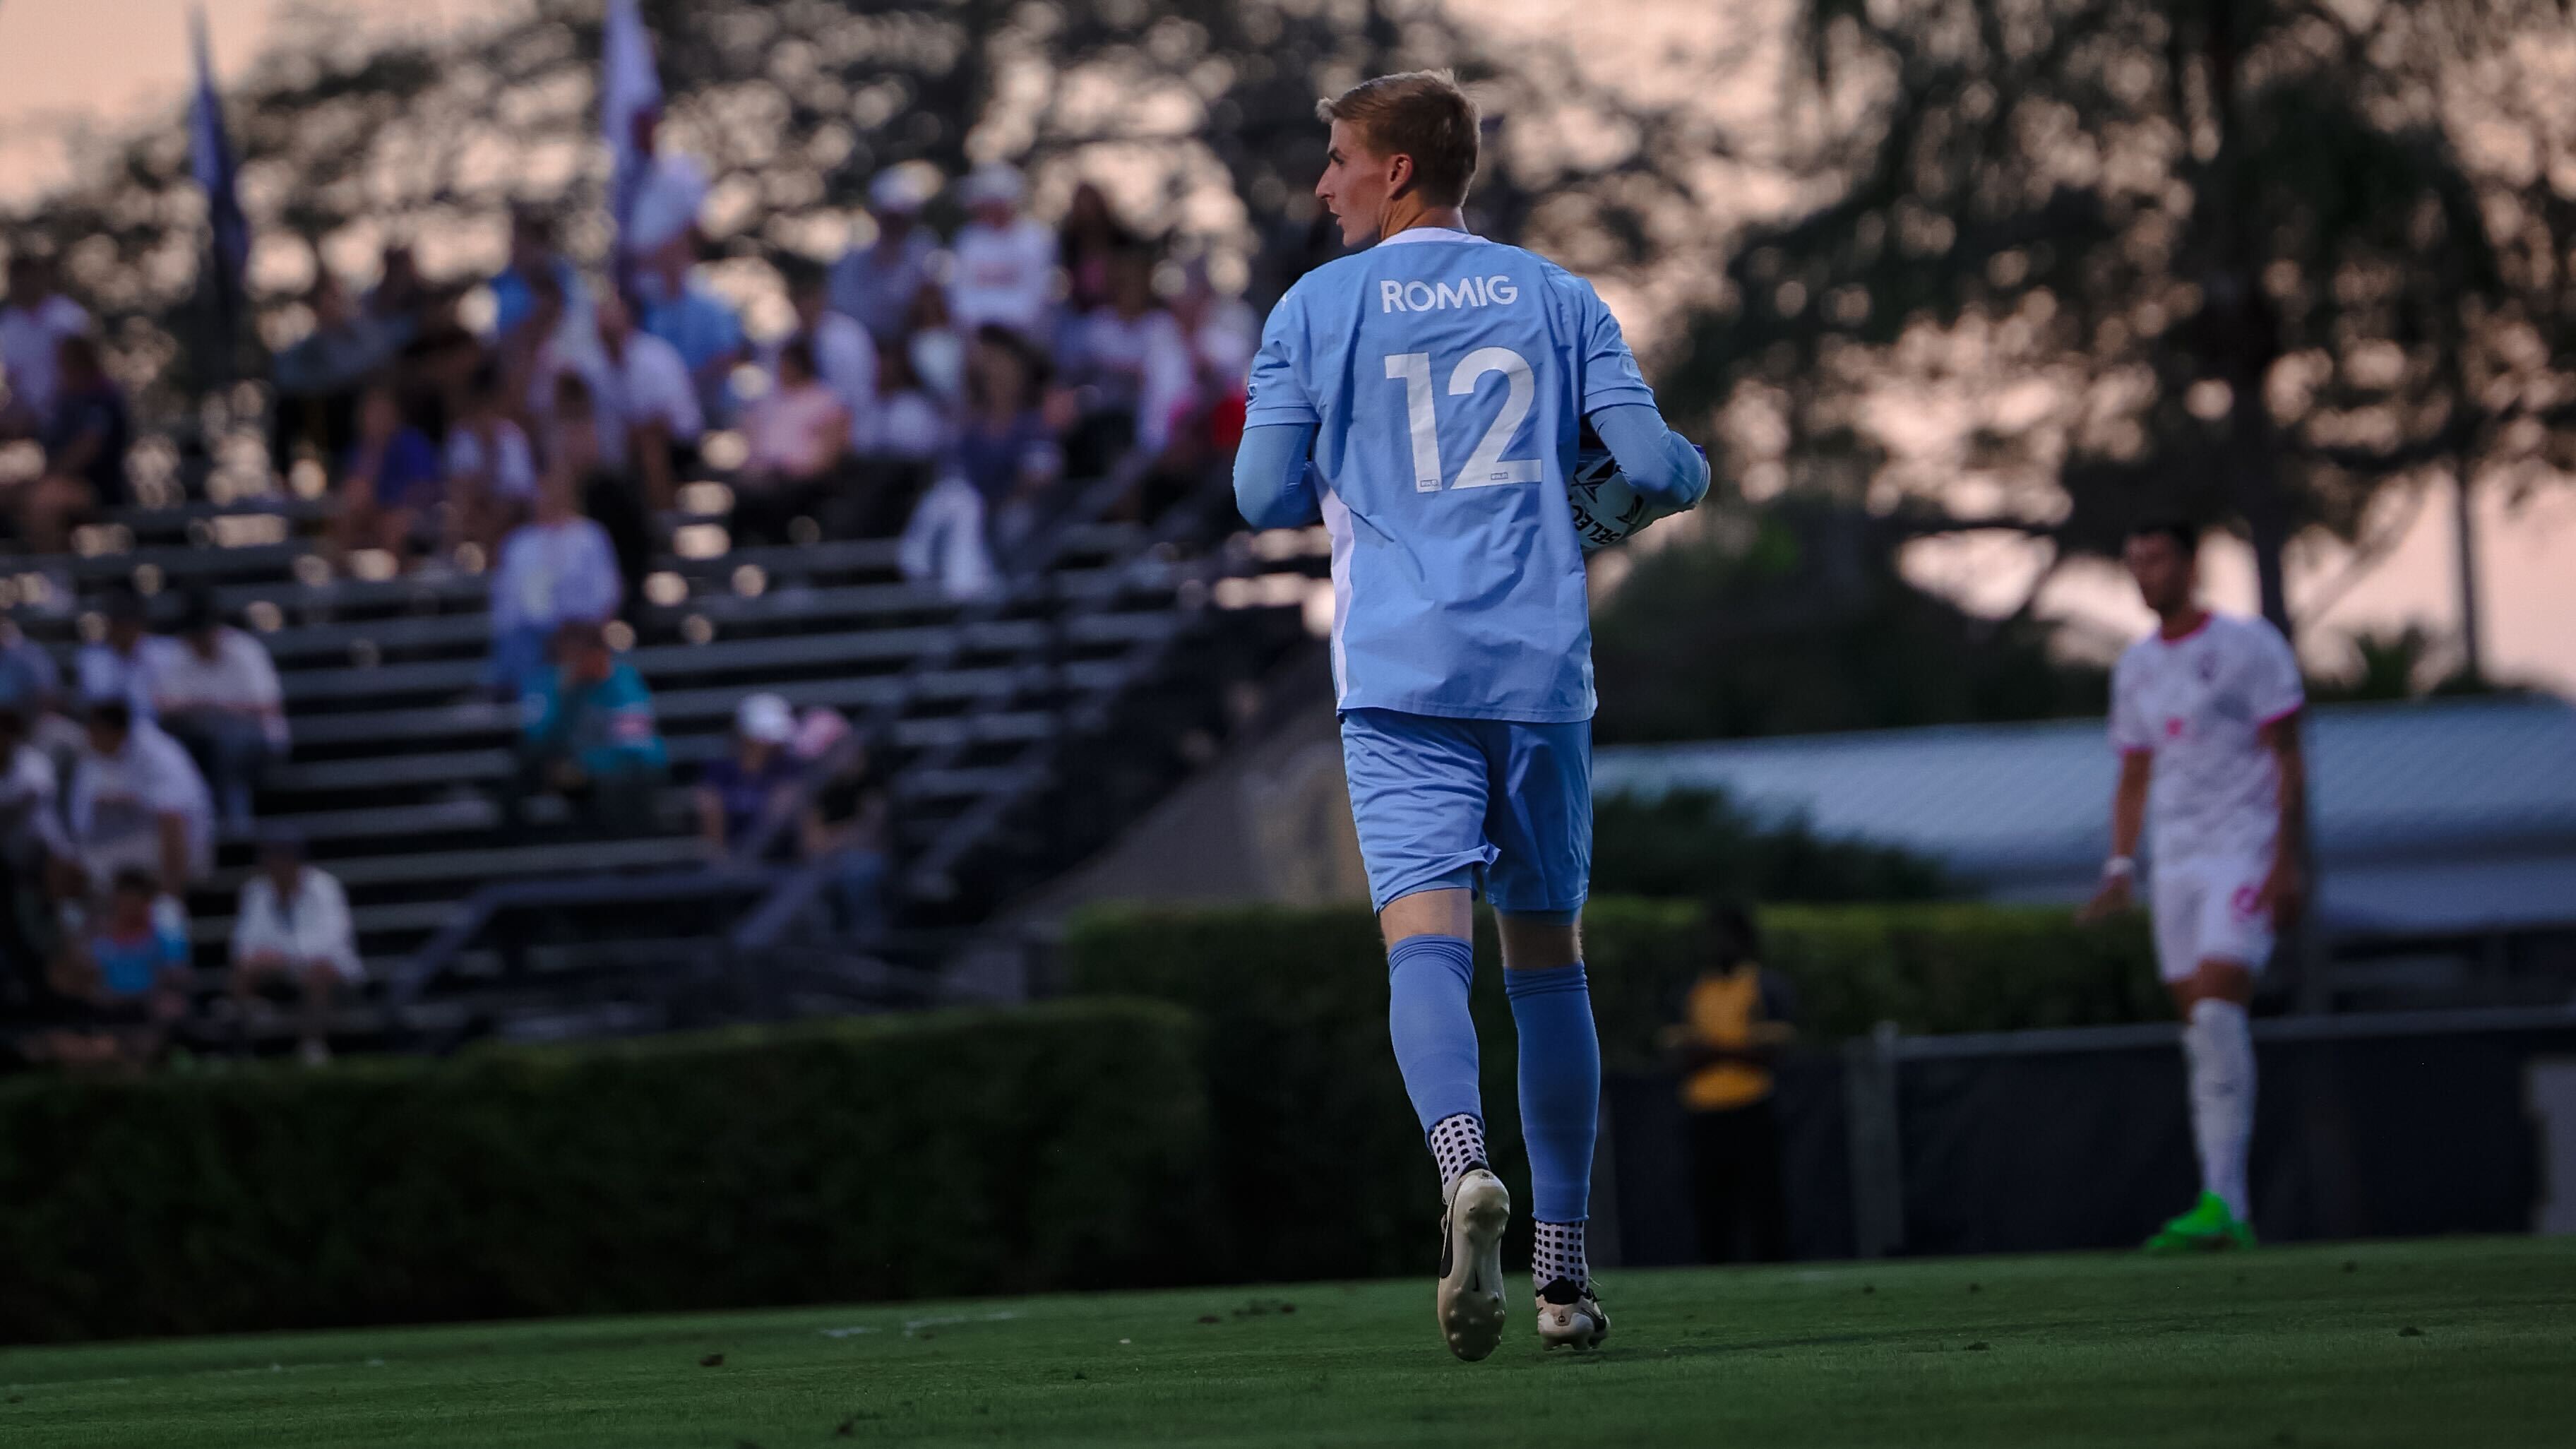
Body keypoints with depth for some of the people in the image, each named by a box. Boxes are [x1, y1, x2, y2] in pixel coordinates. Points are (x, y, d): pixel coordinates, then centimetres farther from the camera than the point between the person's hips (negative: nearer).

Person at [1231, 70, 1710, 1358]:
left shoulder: (1317, 309, 4)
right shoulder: (1556, 297, 10)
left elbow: (1264, 498, 5)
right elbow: (1650, 462, 2)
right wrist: (1694, 478, 25)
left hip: (1402, 672, -2)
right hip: (1544, 666, 2)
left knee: (1426, 937, -12)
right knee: (1546, 949, 12)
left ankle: (1464, 1166, -41)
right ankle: (1564, 1270, 13)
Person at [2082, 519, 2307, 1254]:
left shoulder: (2247, 646, -3)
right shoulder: (2136, 667, 16)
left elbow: (2288, 760, -5)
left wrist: (2287, 862, -13)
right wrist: (2120, 867, 8)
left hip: (2244, 852, -6)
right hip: (2176, 859, 6)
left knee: (2217, 1012, -21)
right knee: (2201, 1032, 3)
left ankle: (2222, 1203, -25)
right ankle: (2228, 1212, 4)